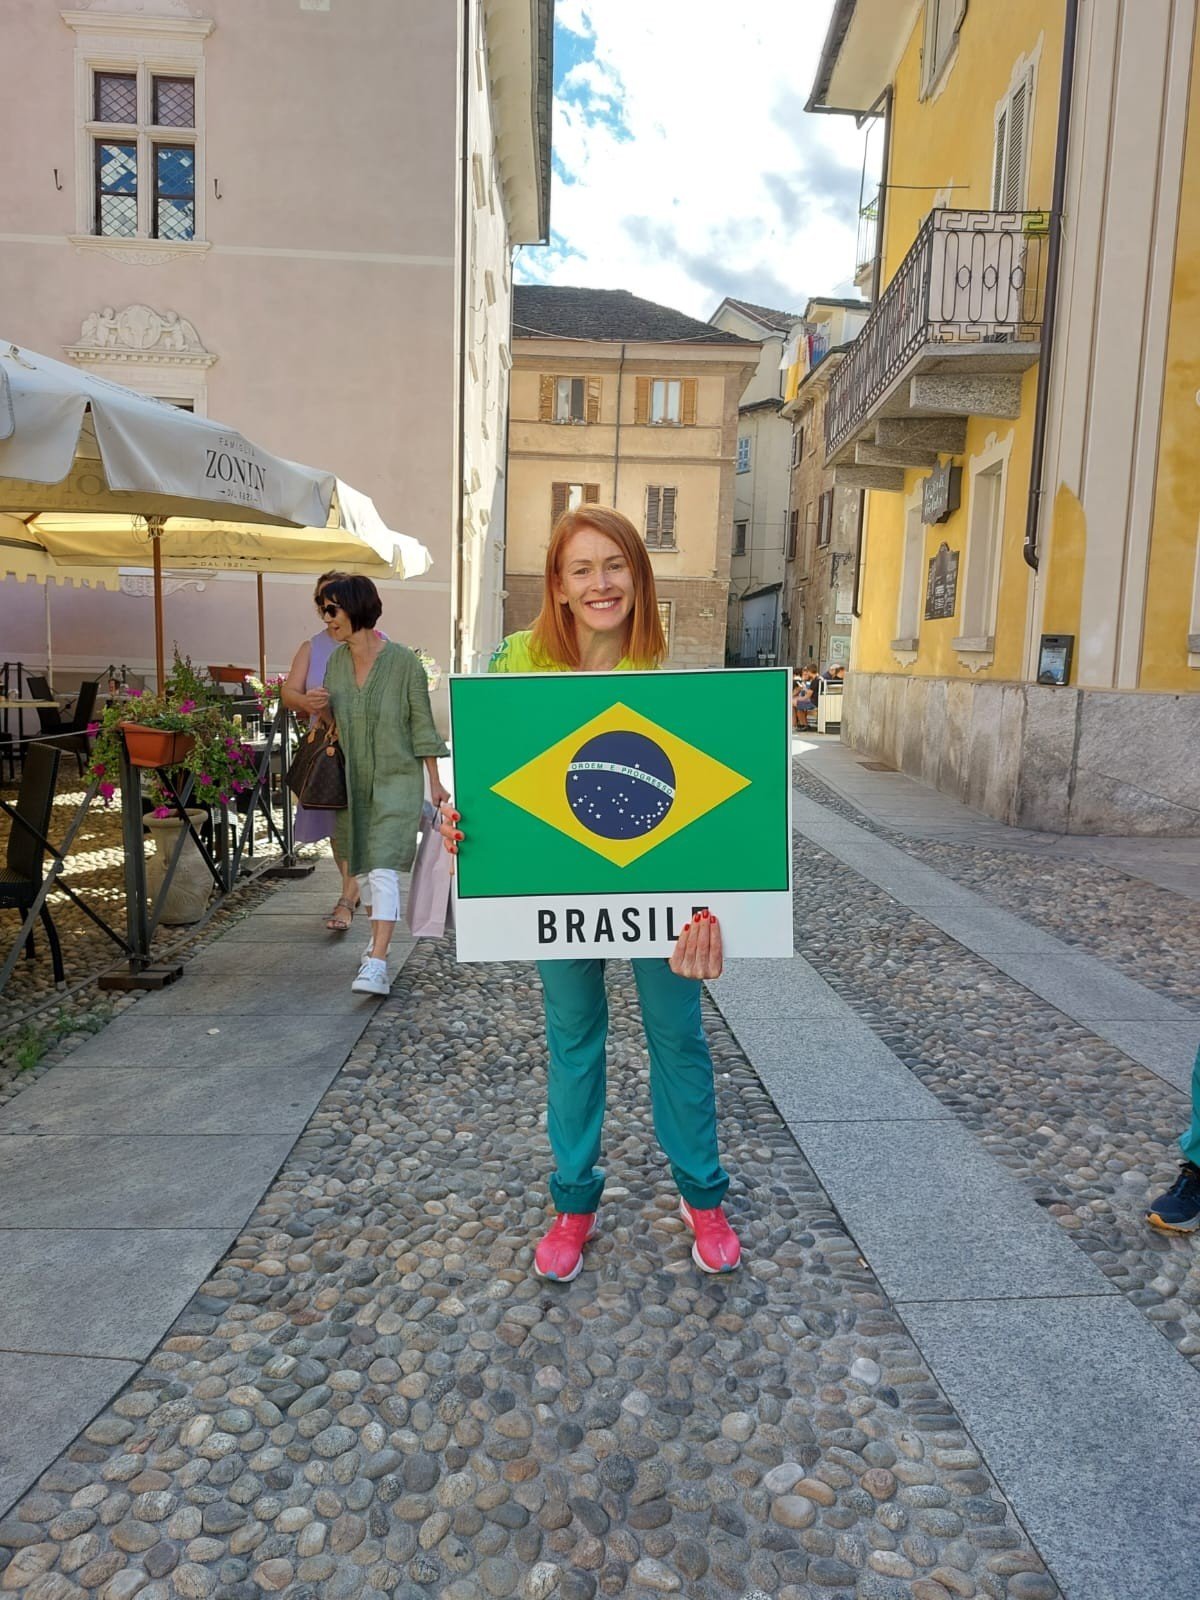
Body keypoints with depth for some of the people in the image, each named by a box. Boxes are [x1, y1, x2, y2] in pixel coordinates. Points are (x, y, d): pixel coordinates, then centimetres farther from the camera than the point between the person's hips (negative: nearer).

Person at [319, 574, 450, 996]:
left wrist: (435, 782, -4)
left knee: (383, 869, -15)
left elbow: (422, 724, -6)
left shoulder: (403, 662, -11)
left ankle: (376, 965, -18)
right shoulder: (336, 661, 3)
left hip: (397, 779, -6)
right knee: (361, 866, 16)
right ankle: (380, 935, 38)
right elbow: (328, 718, 13)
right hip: (352, 782, 6)